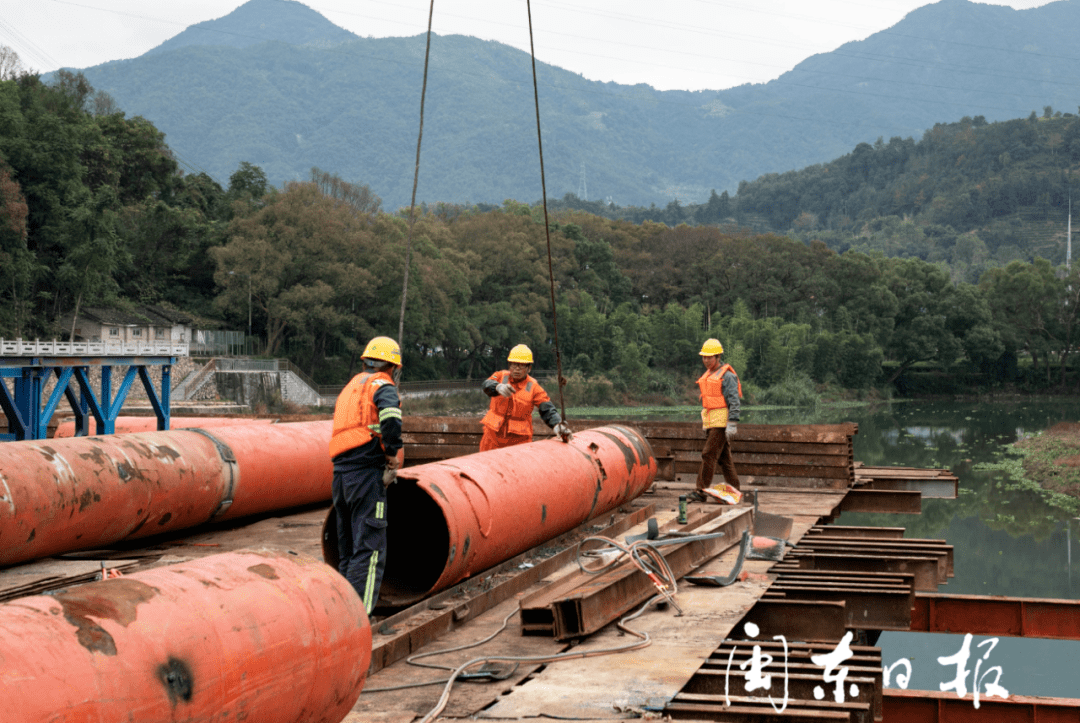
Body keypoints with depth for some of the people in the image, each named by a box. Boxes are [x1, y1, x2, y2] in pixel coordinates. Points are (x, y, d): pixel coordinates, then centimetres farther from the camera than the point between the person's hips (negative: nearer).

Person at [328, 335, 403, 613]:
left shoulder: (349, 388, 23)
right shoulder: (382, 386, -3)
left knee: (348, 550, 16)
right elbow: (391, 419, -23)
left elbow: (345, 431, 18)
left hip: (340, 474, 8)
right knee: (370, 551, -7)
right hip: (366, 474, -8)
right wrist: (392, 456, -11)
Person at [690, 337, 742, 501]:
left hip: (722, 422, -9)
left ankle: (701, 491, -13)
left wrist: (732, 424, -22)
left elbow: (734, 401, -15)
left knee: (709, 454, -12)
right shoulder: (707, 376, 17)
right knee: (724, 457, 10)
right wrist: (704, 423, 22)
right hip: (711, 422, 9)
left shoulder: (727, 376, -10)